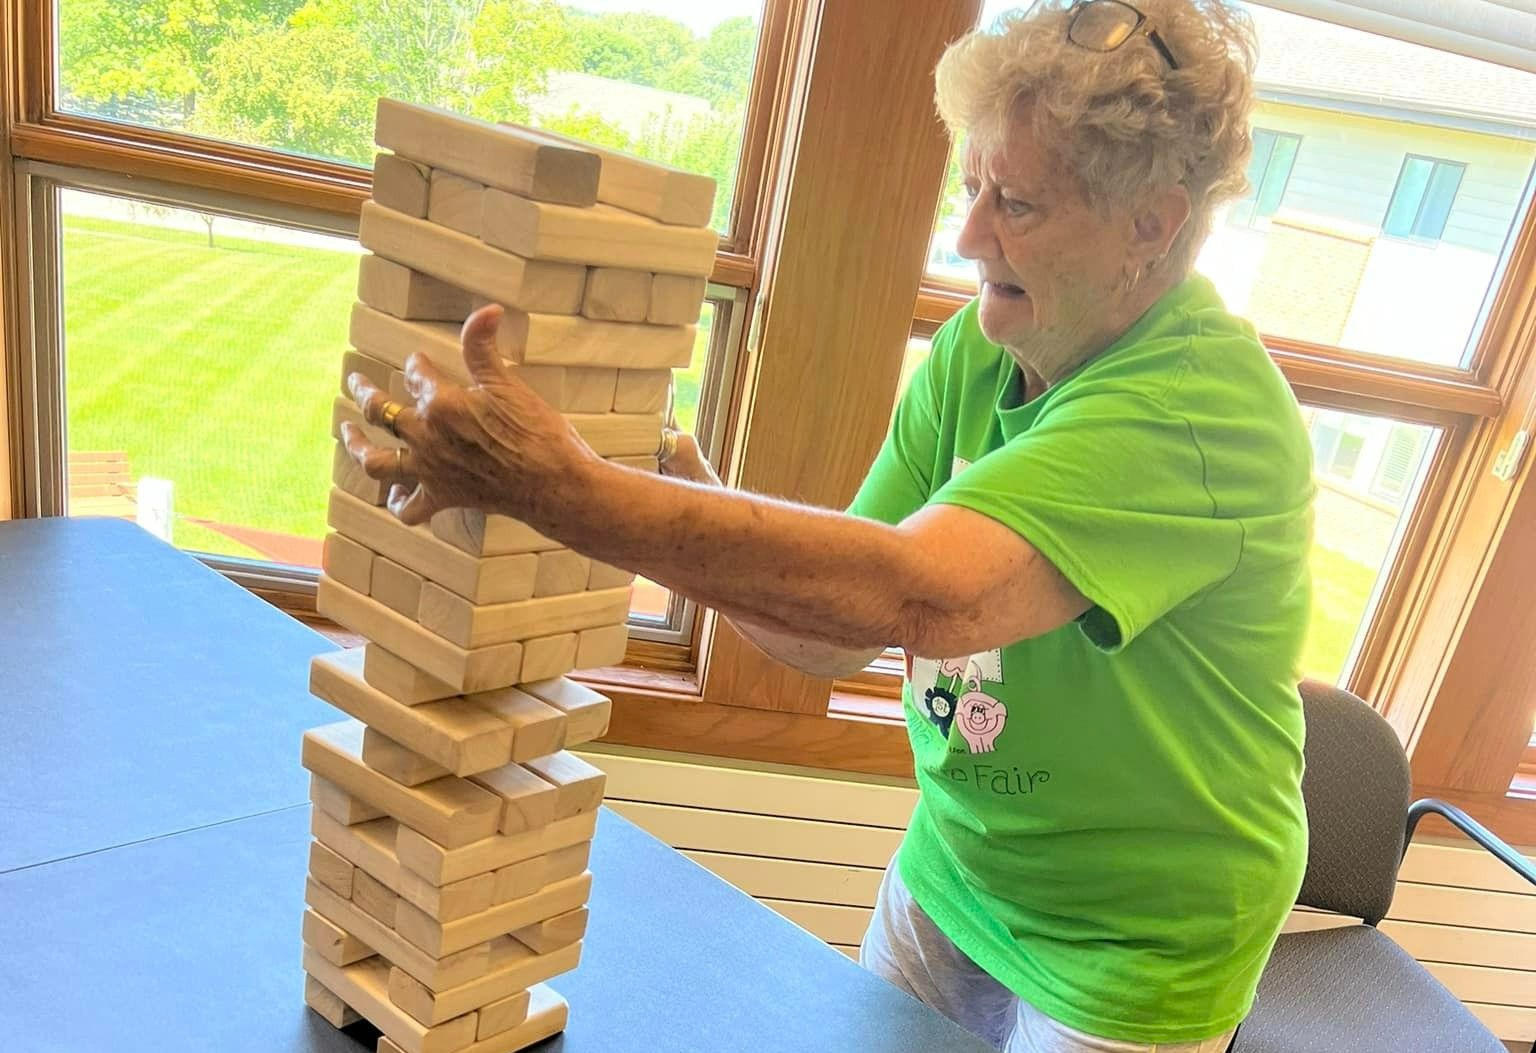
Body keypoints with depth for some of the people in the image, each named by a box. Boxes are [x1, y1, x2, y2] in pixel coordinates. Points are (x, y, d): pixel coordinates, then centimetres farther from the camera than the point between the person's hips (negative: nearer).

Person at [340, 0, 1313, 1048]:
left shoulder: (1212, 406, -27)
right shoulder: (976, 350, -6)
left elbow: (919, 594, -43)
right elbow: (835, 634, -7)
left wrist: (561, 486, -44)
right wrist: (692, 508, -24)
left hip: (1132, 961, -5)